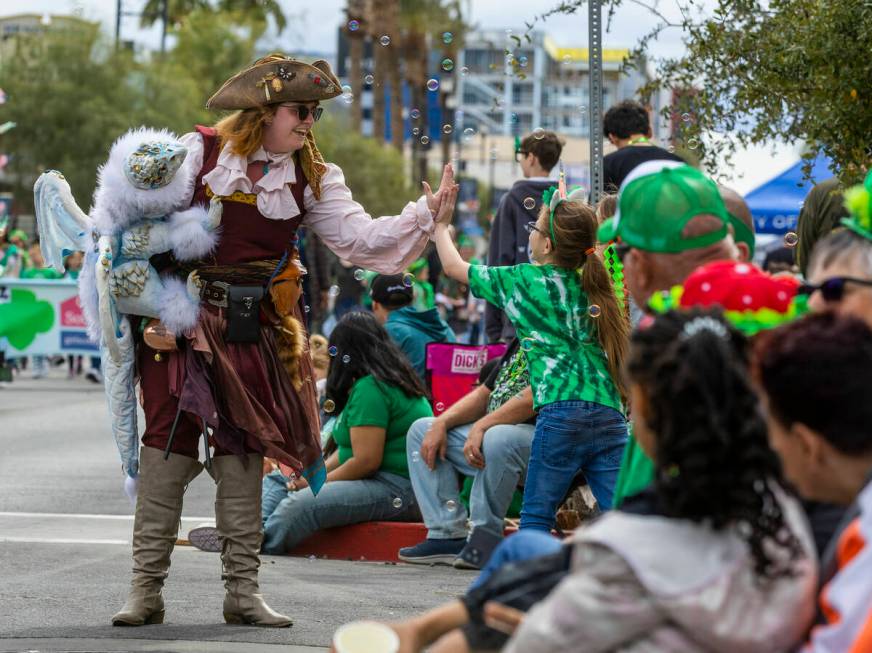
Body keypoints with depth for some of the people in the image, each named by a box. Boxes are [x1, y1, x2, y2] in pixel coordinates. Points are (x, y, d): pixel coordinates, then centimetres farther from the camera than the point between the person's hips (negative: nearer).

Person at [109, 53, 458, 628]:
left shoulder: (312, 177, 5)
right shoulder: (198, 151, -4)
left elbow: (359, 237, -3)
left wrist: (425, 216, -16)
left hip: (258, 329, 3)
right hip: (184, 319, -3)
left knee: (243, 450, 5)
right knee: (169, 445, -5)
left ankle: (243, 590, 10)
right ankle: (147, 589, 0)